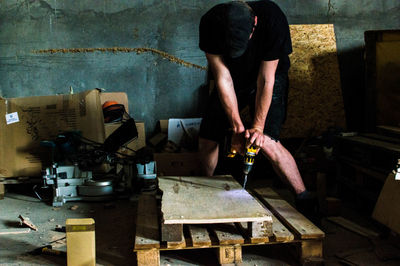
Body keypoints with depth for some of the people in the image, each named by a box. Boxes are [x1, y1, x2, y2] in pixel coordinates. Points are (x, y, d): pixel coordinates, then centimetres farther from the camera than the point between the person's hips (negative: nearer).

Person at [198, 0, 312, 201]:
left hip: (270, 81, -3)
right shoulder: (210, 23, -28)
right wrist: (237, 126, -25)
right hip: (233, 83, 3)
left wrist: (258, 126, -26)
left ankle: (304, 198, -11)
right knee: (206, 141, 0)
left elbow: (266, 80, -27)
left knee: (266, 142, -23)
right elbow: (223, 79, -24)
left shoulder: (273, 20, -34)